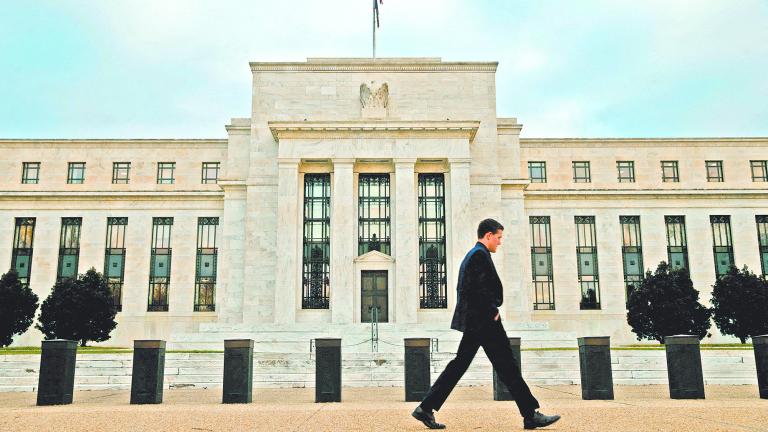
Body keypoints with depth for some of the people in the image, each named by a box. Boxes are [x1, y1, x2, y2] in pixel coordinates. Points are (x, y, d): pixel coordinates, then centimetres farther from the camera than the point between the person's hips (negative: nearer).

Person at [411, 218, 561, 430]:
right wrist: (493, 312, -12)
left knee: (458, 365, 10)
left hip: (472, 322, 10)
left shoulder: (470, 255, 20)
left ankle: (426, 409, 9)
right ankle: (531, 415, 5)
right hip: (485, 321, -10)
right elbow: (481, 289, -22)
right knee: (507, 367, -3)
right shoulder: (481, 254, -12)